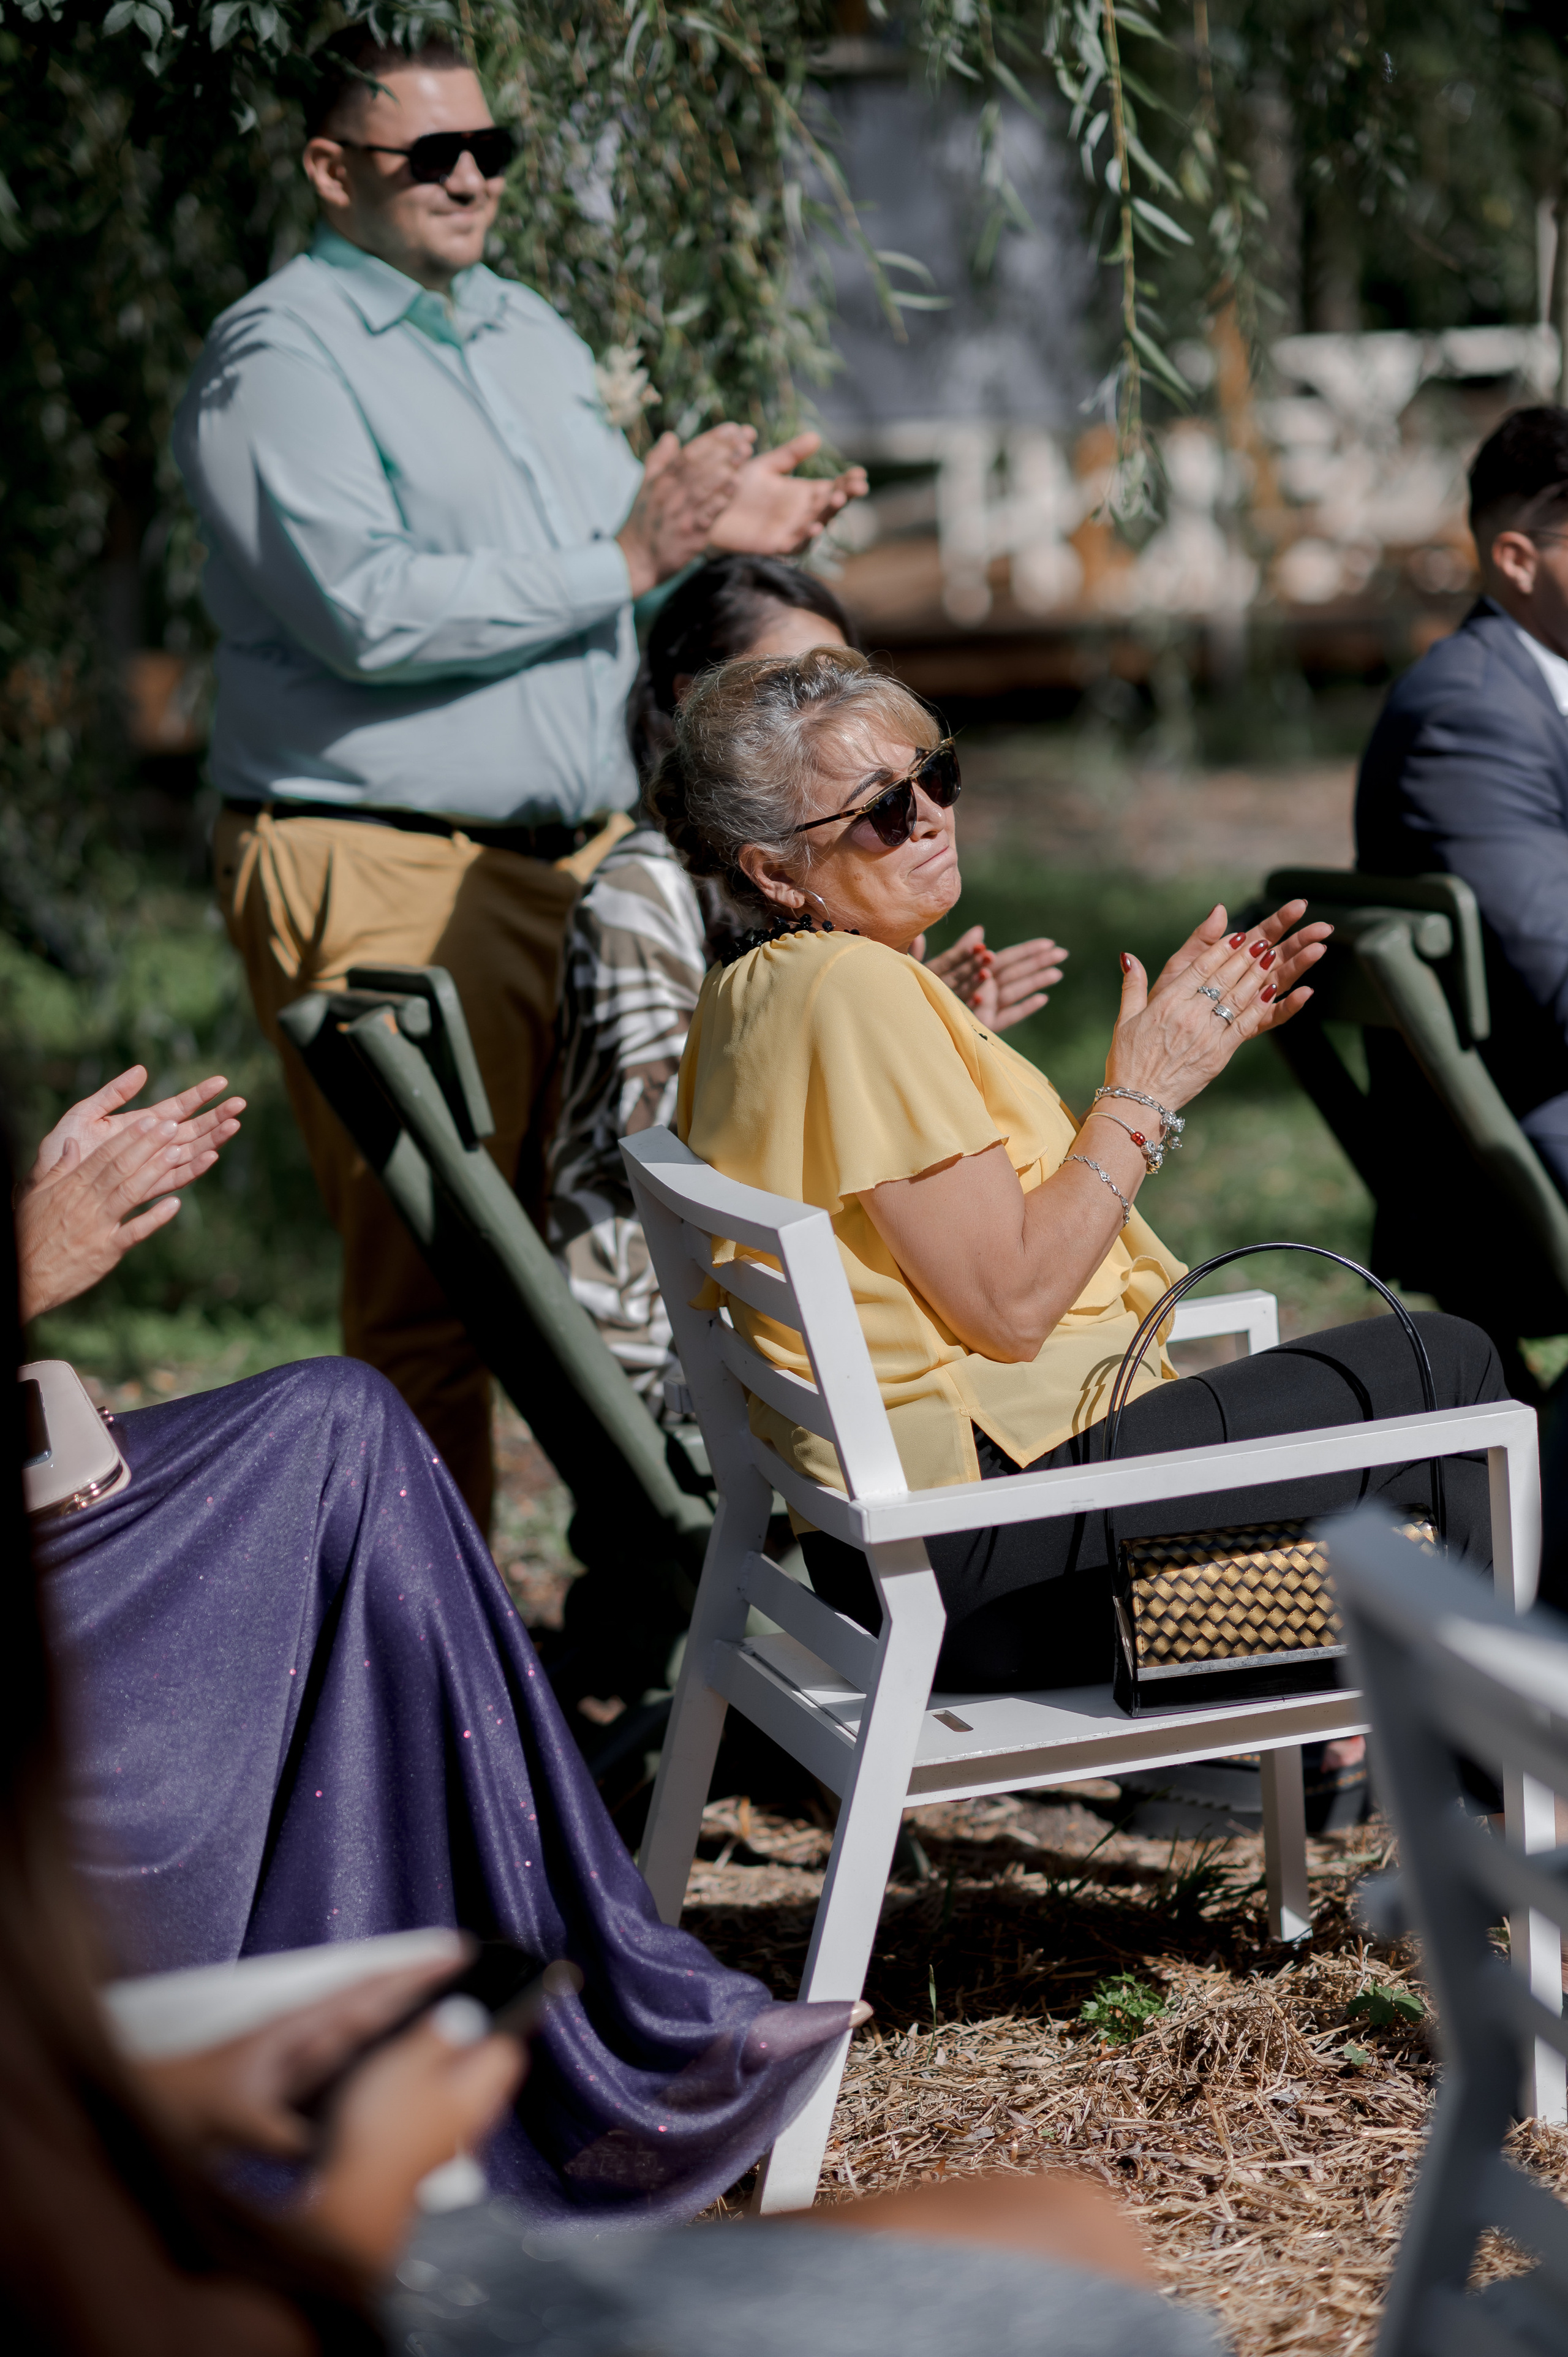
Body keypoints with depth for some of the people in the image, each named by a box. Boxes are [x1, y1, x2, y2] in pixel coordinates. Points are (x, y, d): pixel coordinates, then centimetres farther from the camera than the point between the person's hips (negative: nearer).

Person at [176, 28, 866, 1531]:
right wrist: (627, 557, -16)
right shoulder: (276, 359, -6)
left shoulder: (529, 332, 19)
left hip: (580, 857, 7)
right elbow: (368, 612, -19)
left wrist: (714, 531, 3)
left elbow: (609, 558, 25)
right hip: (383, 873, -7)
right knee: (429, 1290, -5)